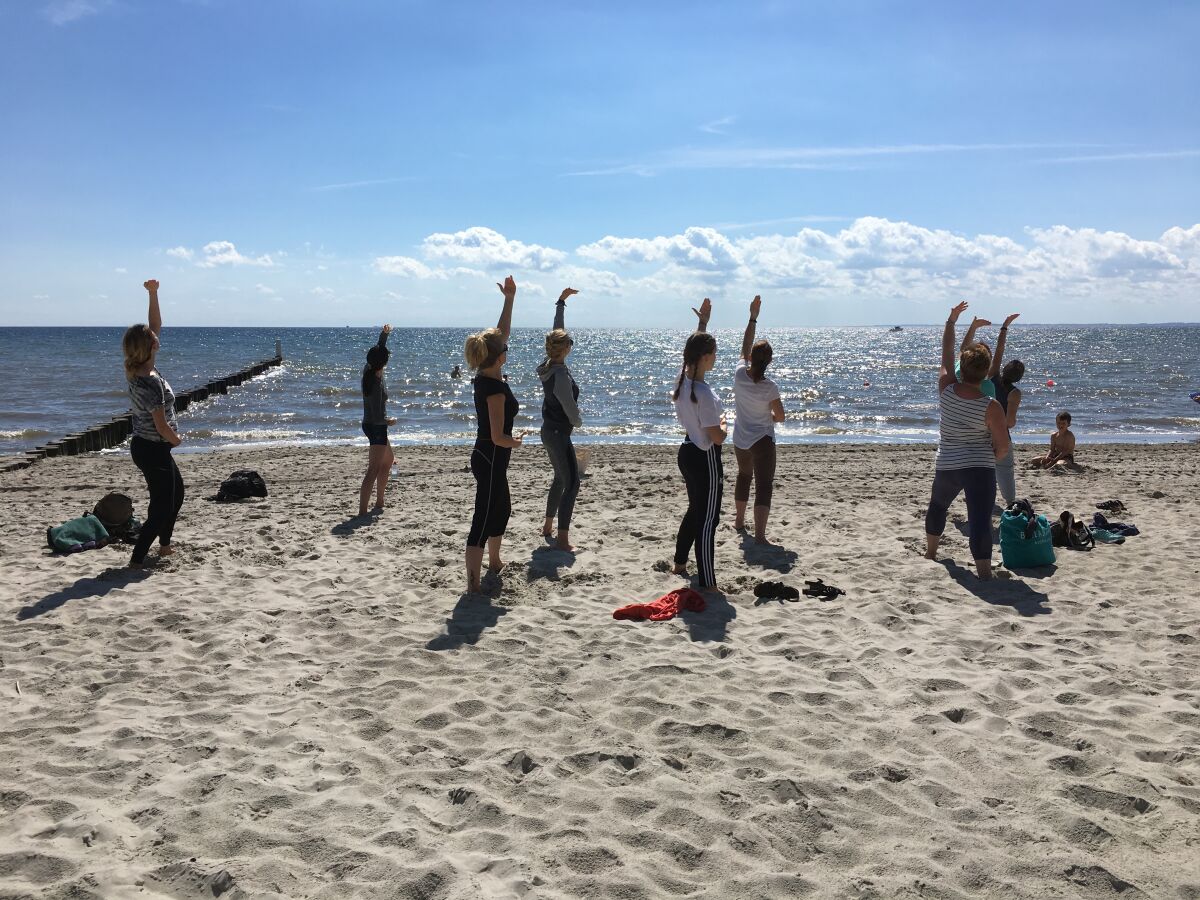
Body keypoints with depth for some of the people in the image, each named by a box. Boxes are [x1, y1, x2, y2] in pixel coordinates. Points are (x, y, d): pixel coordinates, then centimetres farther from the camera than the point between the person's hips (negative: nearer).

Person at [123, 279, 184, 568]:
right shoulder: (151, 382, -26)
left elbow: (156, 325, 9)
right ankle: (136, 560, -2)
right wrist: (177, 440, -5)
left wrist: (153, 294, 3)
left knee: (176, 493, 26)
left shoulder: (137, 370, 1)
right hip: (154, 449, -10)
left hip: (143, 445, 10)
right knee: (162, 506, -2)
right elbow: (162, 426, -24)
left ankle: (164, 546, 39)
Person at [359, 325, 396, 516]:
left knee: (388, 459, 26)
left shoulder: (368, 371, -2)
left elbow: (378, 349, 16)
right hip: (376, 427, -10)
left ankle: (379, 502, 34)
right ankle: (362, 511, -16)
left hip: (370, 425, 10)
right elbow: (377, 416, -26)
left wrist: (384, 334, 3)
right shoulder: (377, 384, -25)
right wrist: (389, 421, -7)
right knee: (373, 470, -10)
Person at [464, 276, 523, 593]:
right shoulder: (495, 388, -24)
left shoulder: (484, 377, 2)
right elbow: (498, 437, -24)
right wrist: (516, 442, -3)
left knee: (502, 510, 26)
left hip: (487, 457, 10)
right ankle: (473, 586, -7)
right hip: (491, 460, -10)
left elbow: (503, 331, 11)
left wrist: (510, 298, 10)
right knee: (483, 520, -8)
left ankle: (494, 562, 44)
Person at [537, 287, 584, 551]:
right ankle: (563, 539, -8)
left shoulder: (549, 365, 1)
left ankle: (548, 525, 33)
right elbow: (570, 409, -19)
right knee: (571, 484, -7)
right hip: (559, 434, -10)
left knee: (561, 478, 23)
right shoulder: (561, 375, -25)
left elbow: (558, 330, 13)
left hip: (548, 431, 10)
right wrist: (578, 422, 4)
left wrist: (561, 301, 21)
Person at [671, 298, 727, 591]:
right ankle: (708, 584, 5)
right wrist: (723, 422, -2)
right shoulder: (703, 393, -26)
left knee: (695, 511, 26)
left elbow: (695, 348, 21)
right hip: (705, 459, -9)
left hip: (687, 452, 9)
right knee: (707, 522, -1)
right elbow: (717, 438, -23)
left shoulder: (683, 379, -1)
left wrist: (703, 320, 25)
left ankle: (679, 564, 41)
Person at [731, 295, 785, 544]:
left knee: (744, 475, 26)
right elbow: (780, 416, -11)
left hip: (740, 440, 5)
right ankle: (760, 534, -14)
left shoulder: (739, 374, -12)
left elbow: (745, 345, 1)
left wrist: (753, 317, 1)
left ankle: (740, 520, 41)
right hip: (762, 441, -5)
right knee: (764, 486, -4)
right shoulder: (769, 387, -21)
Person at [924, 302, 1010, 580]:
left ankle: (930, 552, 47)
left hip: (946, 466, 5)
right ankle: (984, 572, -14)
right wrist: (991, 458, 11)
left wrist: (952, 319, 17)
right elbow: (1003, 445, -11)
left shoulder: (946, 389, -8)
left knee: (938, 505, 29)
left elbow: (947, 352, 7)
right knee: (980, 520, -9)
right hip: (980, 469, -5)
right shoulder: (991, 407, -16)